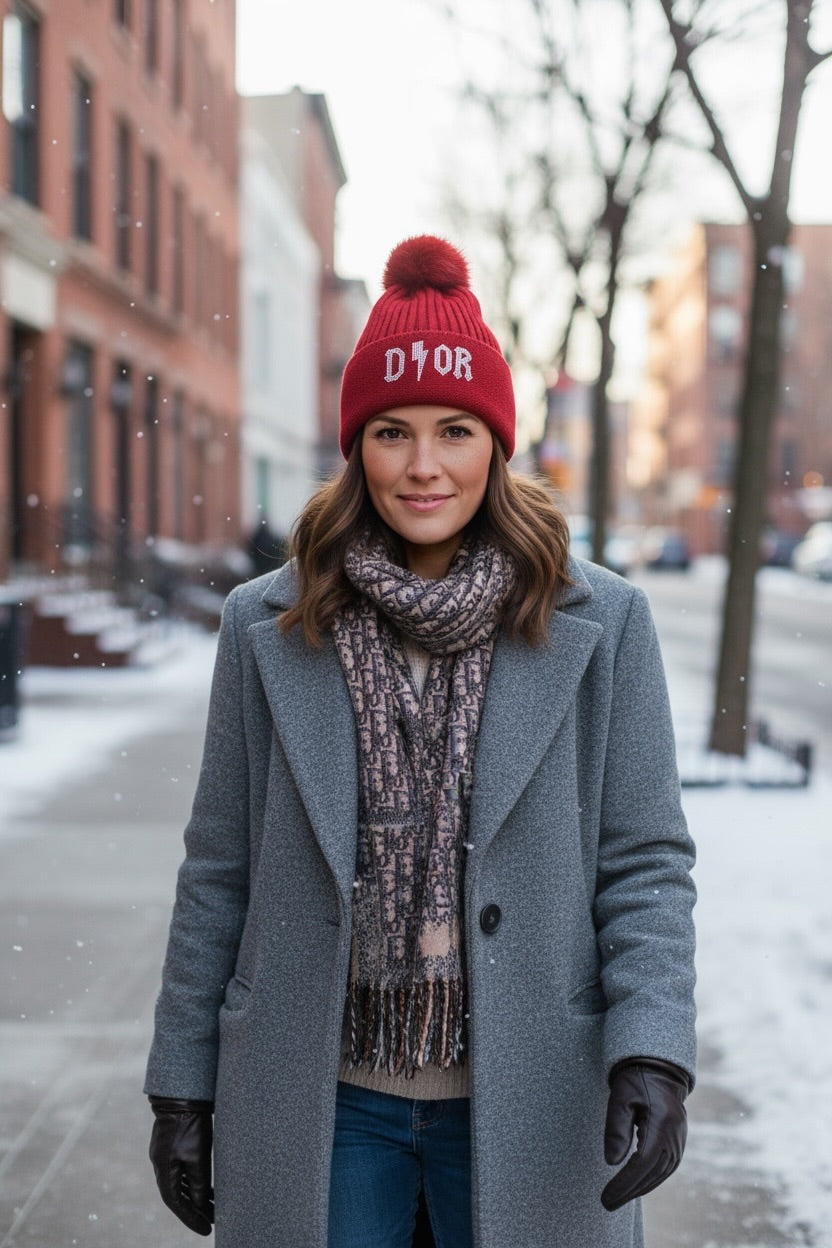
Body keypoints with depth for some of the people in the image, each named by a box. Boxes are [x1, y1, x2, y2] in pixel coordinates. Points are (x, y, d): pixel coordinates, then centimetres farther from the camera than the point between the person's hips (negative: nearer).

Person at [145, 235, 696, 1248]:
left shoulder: (600, 624, -3)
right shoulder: (267, 627, 0)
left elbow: (645, 862, -2)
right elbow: (218, 871, 4)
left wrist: (653, 1051, -15)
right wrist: (182, 1084, 4)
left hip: (525, 1107, 0)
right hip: (322, 1101, 1)